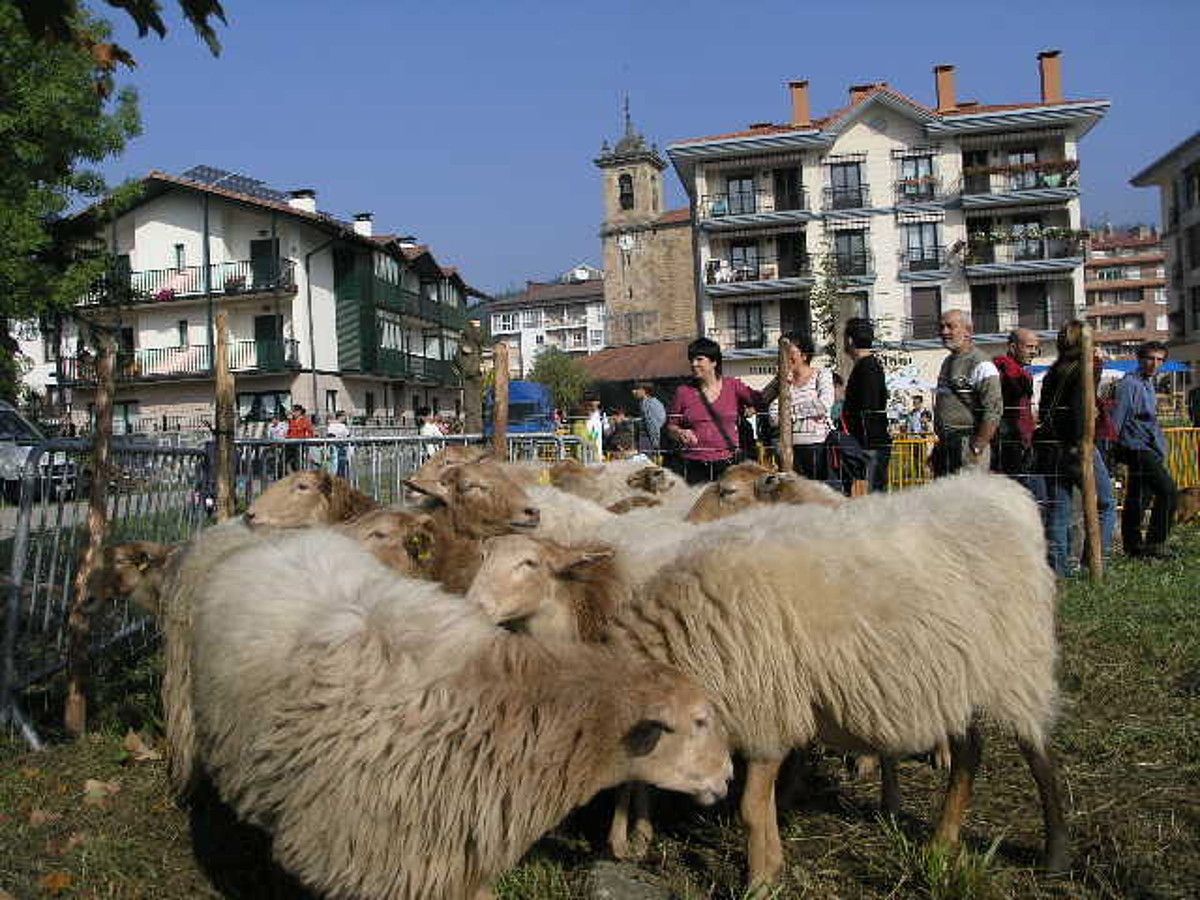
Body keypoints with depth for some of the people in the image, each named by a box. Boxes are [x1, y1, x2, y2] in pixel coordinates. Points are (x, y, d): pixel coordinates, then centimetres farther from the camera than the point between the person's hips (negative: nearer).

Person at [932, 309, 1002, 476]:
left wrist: (976, 448, -19)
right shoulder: (947, 362, 18)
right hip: (944, 445, 9)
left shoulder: (980, 364, -10)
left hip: (966, 443, -9)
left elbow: (993, 411, -17)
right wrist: (940, 443, 18)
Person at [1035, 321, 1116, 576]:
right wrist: (1081, 447, -19)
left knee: (1057, 508, 9)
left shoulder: (1052, 373, 12)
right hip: (1075, 448, -7)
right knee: (1106, 504, 6)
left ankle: (1057, 566, 10)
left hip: (1050, 448, 7)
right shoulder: (1082, 370, -9)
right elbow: (1079, 411, -18)